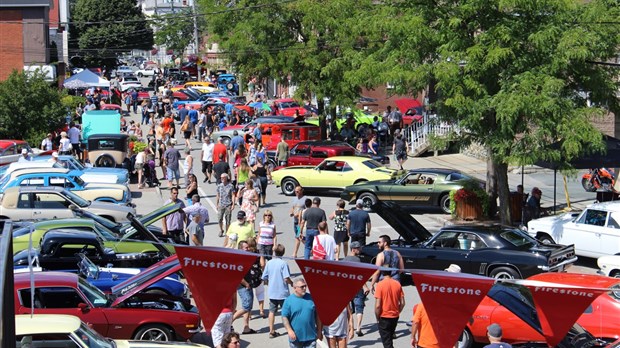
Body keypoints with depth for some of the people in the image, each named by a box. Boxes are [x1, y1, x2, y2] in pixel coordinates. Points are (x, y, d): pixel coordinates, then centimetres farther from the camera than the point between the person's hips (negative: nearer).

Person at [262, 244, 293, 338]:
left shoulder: (269, 263, 0)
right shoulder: (283, 263, -13)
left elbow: (264, 279, 2)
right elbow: (286, 278, -19)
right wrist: (291, 283, 1)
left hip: (272, 292, 3)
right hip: (283, 292, -3)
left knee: (272, 311, 9)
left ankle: (271, 331, 9)